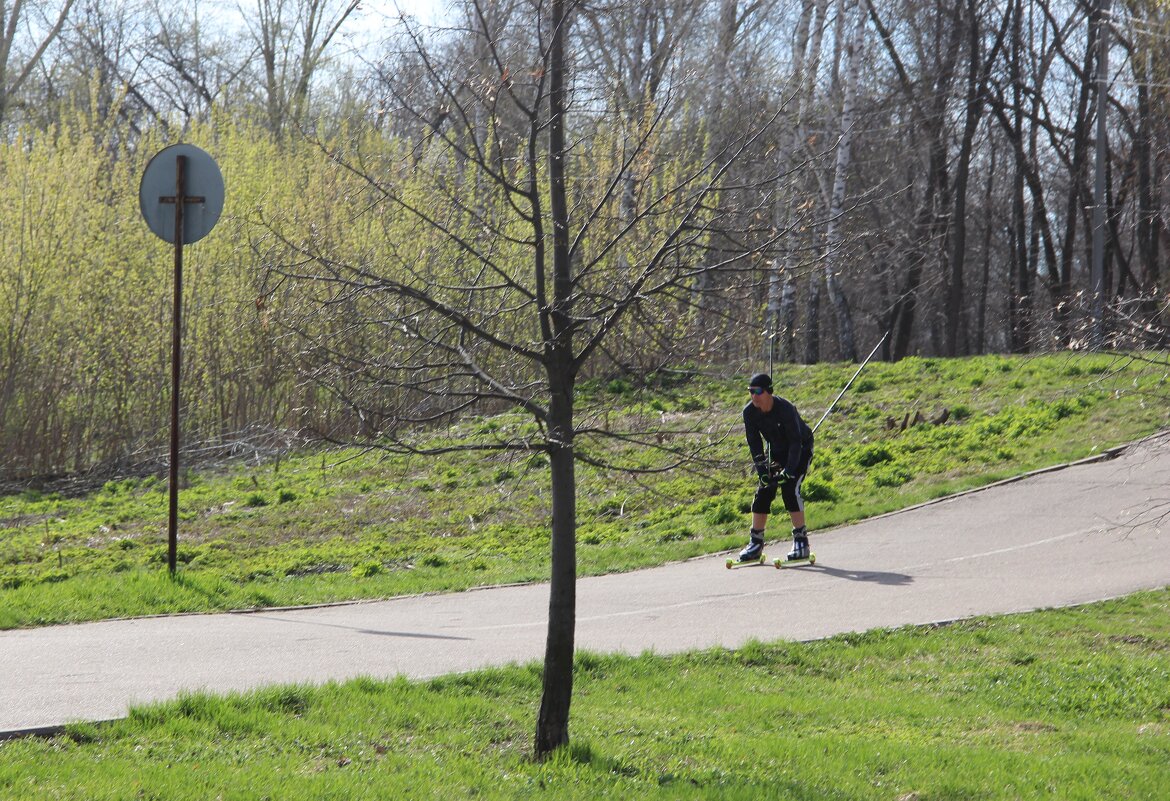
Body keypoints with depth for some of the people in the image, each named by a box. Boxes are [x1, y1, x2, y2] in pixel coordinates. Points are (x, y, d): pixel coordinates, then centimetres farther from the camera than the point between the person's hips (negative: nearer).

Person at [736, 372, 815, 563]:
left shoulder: (785, 409, -32)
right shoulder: (749, 412, -16)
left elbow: (796, 442, -31)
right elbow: (754, 443, -11)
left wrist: (788, 471, -36)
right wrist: (762, 470, -20)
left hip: (801, 449, -6)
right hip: (776, 452, 6)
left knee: (790, 488, -23)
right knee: (763, 492, -3)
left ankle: (801, 541, -19)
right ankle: (756, 543, 7)